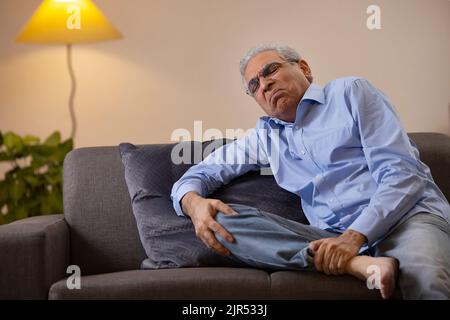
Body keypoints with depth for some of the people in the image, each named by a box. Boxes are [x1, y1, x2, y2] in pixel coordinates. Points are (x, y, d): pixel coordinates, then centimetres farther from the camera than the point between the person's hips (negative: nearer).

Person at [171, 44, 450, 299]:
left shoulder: (350, 92, 7)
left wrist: (355, 236, -18)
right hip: (339, 237, 7)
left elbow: (401, 172, -3)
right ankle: (357, 263, -27)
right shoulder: (266, 136, 22)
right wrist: (192, 201, -7)